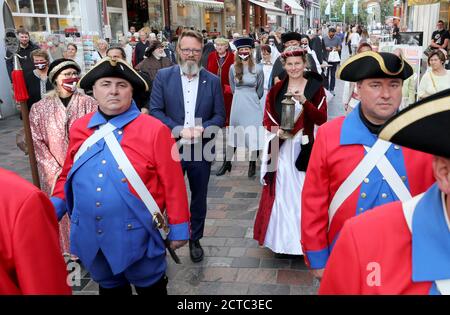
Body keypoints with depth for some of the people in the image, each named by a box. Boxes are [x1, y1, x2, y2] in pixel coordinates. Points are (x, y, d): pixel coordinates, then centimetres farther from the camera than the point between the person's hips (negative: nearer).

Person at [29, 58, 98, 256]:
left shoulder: (89, 103, -3)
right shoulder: (40, 109, 0)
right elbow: (38, 144, 0)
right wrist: (57, 171, -9)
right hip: (56, 174, 1)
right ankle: (69, 252, 27)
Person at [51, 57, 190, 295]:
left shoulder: (154, 130, -14)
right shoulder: (78, 128, 0)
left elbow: (173, 183, -11)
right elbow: (68, 176, 12)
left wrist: (178, 228, -7)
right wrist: (53, 209, 0)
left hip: (136, 235, -4)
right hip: (89, 235, 4)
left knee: (150, 287, 18)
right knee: (108, 287, 26)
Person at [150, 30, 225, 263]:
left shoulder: (212, 80, 2)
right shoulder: (163, 76, -1)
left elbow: (219, 116, 2)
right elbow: (155, 110, -5)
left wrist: (201, 129, -17)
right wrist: (179, 130, -18)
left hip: (201, 149, 2)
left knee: (199, 198, 14)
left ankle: (195, 239, 33)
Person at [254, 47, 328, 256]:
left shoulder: (315, 87, 2)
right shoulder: (277, 89, 7)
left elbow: (322, 119, -6)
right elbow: (267, 120, 8)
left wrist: (304, 101, -20)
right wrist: (277, 131, -12)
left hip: (305, 147, -2)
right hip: (281, 148, 2)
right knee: (282, 191, 5)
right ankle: (282, 237, 17)